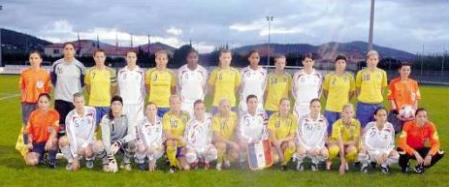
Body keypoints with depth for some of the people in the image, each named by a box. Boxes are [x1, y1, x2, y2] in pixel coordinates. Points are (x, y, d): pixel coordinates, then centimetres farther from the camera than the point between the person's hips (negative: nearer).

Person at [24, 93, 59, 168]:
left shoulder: (54, 113, -9)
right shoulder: (33, 114, 0)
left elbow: (54, 129, -21)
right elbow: (29, 131, 7)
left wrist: (50, 140, -40)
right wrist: (29, 142, -12)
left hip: (48, 141, -2)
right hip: (37, 143, 2)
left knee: (53, 139, -39)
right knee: (30, 161, -22)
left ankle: (52, 160, -12)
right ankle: (40, 156, 17)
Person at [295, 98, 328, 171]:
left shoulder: (323, 120, -1)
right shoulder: (303, 119, -6)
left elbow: (324, 136, -1)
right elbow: (300, 135, -8)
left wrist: (318, 147, -17)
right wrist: (308, 149, -18)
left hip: (317, 146, 2)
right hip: (304, 144, -2)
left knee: (325, 153, -28)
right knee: (302, 151, -35)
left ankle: (315, 161, 7)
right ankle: (299, 161, 2)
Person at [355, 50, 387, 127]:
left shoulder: (382, 73, 2)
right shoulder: (361, 73, -4)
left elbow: (382, 88, 13)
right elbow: (357, 88, 6)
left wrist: (377, 98, 9)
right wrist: (362, 98, 5)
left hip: (377, 105, 2)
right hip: (364, 105, -2)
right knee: (363, 128, 4)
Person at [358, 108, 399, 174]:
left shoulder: (390, 127, -10)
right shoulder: (369, 126, -16)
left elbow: (391, 144, -5)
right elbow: (365, 143, -18)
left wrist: (386, 153, -24)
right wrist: (376, 155, -27)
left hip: (384, 152, 2)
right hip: (371, 152, -2)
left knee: (396, 156, -28)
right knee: (361, 155, -35)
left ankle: (384, 164, 6)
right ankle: (366, 163, 3)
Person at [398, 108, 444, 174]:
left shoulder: (430, 126, -14)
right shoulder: (408, 125, -23)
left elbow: (435, 143, -15)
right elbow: (402, 143, -30)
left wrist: (430, 155, -34)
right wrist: (415, 153, -40)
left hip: (421, 150, 3)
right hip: (409, 150, -3)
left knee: (440, 153, -20)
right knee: (401, 152, -38)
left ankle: (421, 167, 5)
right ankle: (404, 166, 0)